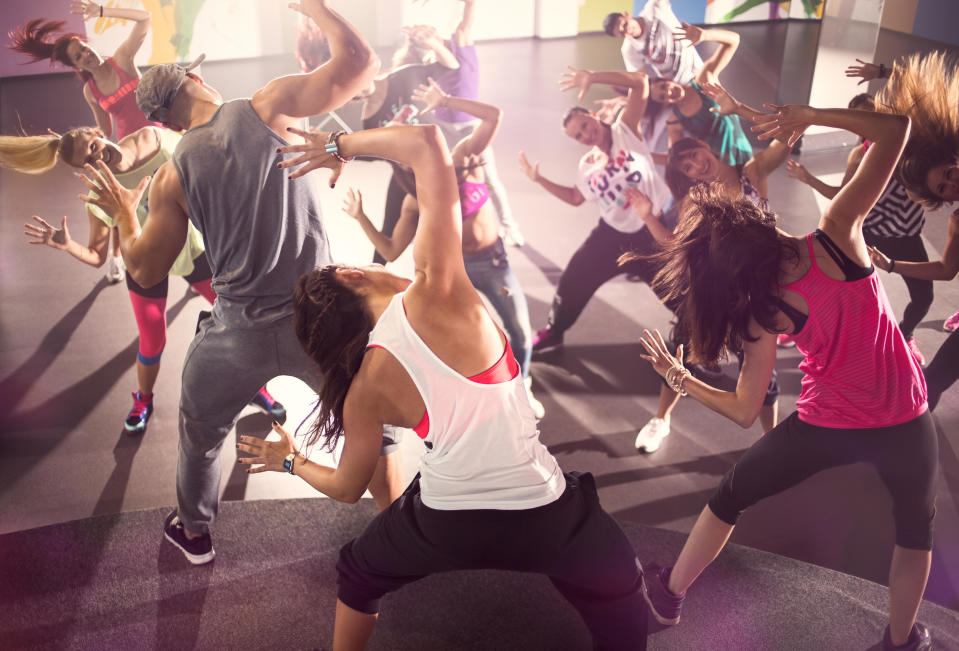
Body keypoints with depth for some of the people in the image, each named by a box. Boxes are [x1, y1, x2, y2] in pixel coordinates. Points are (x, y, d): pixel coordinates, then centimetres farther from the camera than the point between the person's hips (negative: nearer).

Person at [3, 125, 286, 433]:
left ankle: (255, 387, 32)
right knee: (152, 344, 8)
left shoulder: (154, 138, -20)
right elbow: (96, 257, -19)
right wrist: (67, 245, -37)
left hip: (194, 245, 2)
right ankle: (144, 401, 42)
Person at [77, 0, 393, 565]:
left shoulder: (172, 177, 1)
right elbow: (361, 62, -9)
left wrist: (124, 214, 23)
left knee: (200, 433, 29)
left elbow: (145, 270, 5)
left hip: (238, 333, 2)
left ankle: (194, 532, 49)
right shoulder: (268, 106, -5)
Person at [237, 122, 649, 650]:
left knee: (357, 575, 33)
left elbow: (347, 487, 12)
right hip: (544, 518, -2)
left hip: (445, 526, 2)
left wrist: (290, 461, 30)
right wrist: (344, 145, -1)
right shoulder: (436, 291, -13)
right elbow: (426, 140, -15)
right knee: (620, 591, 27)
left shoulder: (365, 389, -3)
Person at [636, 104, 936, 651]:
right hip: (905, 423, 1)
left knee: (730, 498, 22)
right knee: (917, 527, 29)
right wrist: (807, 116, -13)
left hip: (826, 426, 0)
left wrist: (679, 378, 3)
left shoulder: (761, 313, -15)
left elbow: (744, 411, -8)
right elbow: (896, 129, -15)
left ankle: (669, 594, 37)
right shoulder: (838, 236, -18)